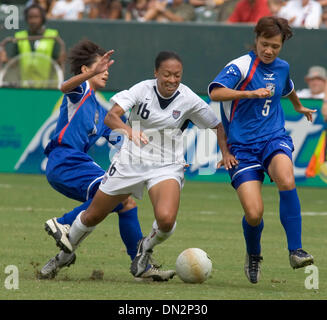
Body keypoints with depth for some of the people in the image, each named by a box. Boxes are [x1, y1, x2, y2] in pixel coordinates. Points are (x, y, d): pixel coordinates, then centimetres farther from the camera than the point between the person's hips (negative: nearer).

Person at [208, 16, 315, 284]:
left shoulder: (282, 67, 10)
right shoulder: (240, 66, -9)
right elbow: (215, 92, -27)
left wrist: (299, 107, 54)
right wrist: (251, 93, -35)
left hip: (274, 139, 3)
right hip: (242, 147, -3)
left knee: (286, 180, -32)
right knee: (254, 213, -15)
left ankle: (296, 251, -26)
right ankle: (253, 256, 19)